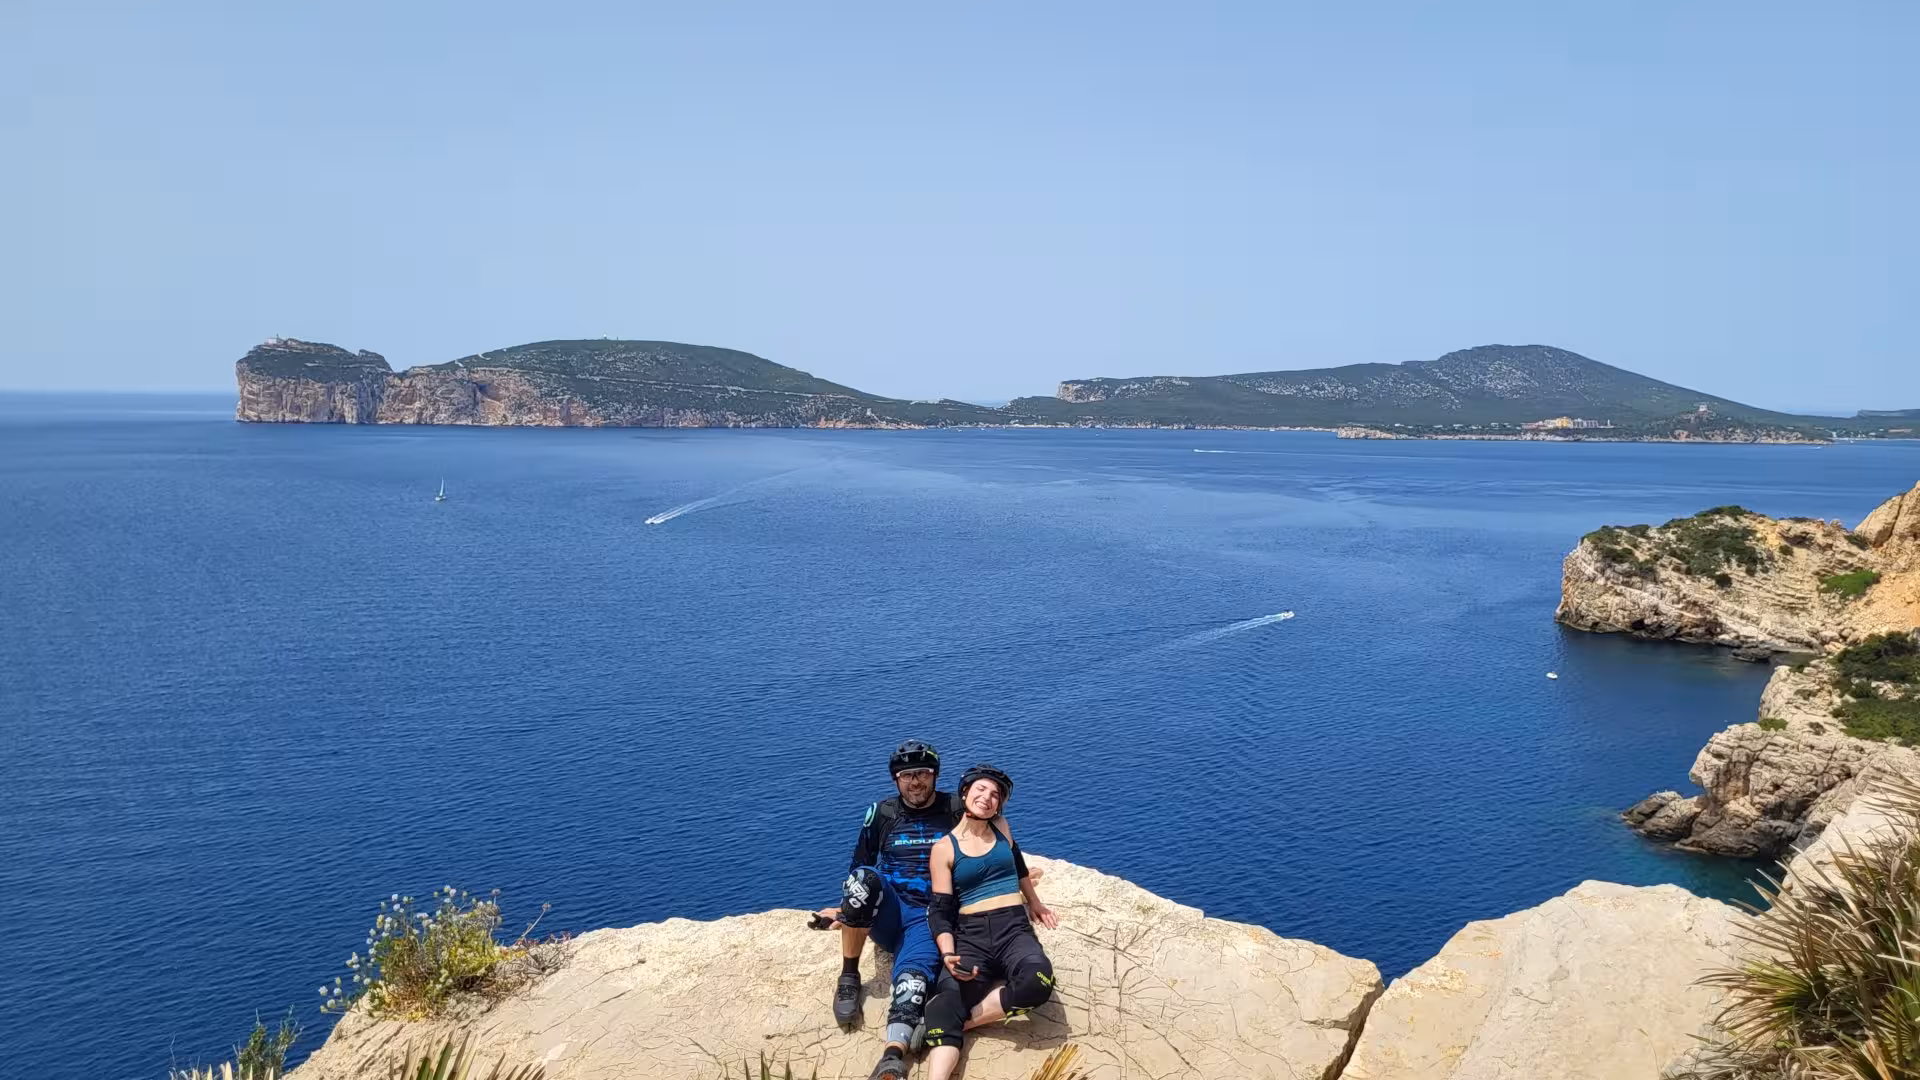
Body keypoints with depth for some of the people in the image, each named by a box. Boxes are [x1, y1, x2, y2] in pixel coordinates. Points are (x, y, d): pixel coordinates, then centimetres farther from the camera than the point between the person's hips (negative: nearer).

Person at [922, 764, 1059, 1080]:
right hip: (970, 935, -2)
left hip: (1014, 928, 2)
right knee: (948, 1002, -32)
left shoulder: (1001, 829, 14)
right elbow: (940, 911, 0)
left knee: (1037, 981, -34)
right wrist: (948, 955, -18)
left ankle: (963, 1020, -20)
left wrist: (1035, 903, 45)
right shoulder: (944, 849, 4)